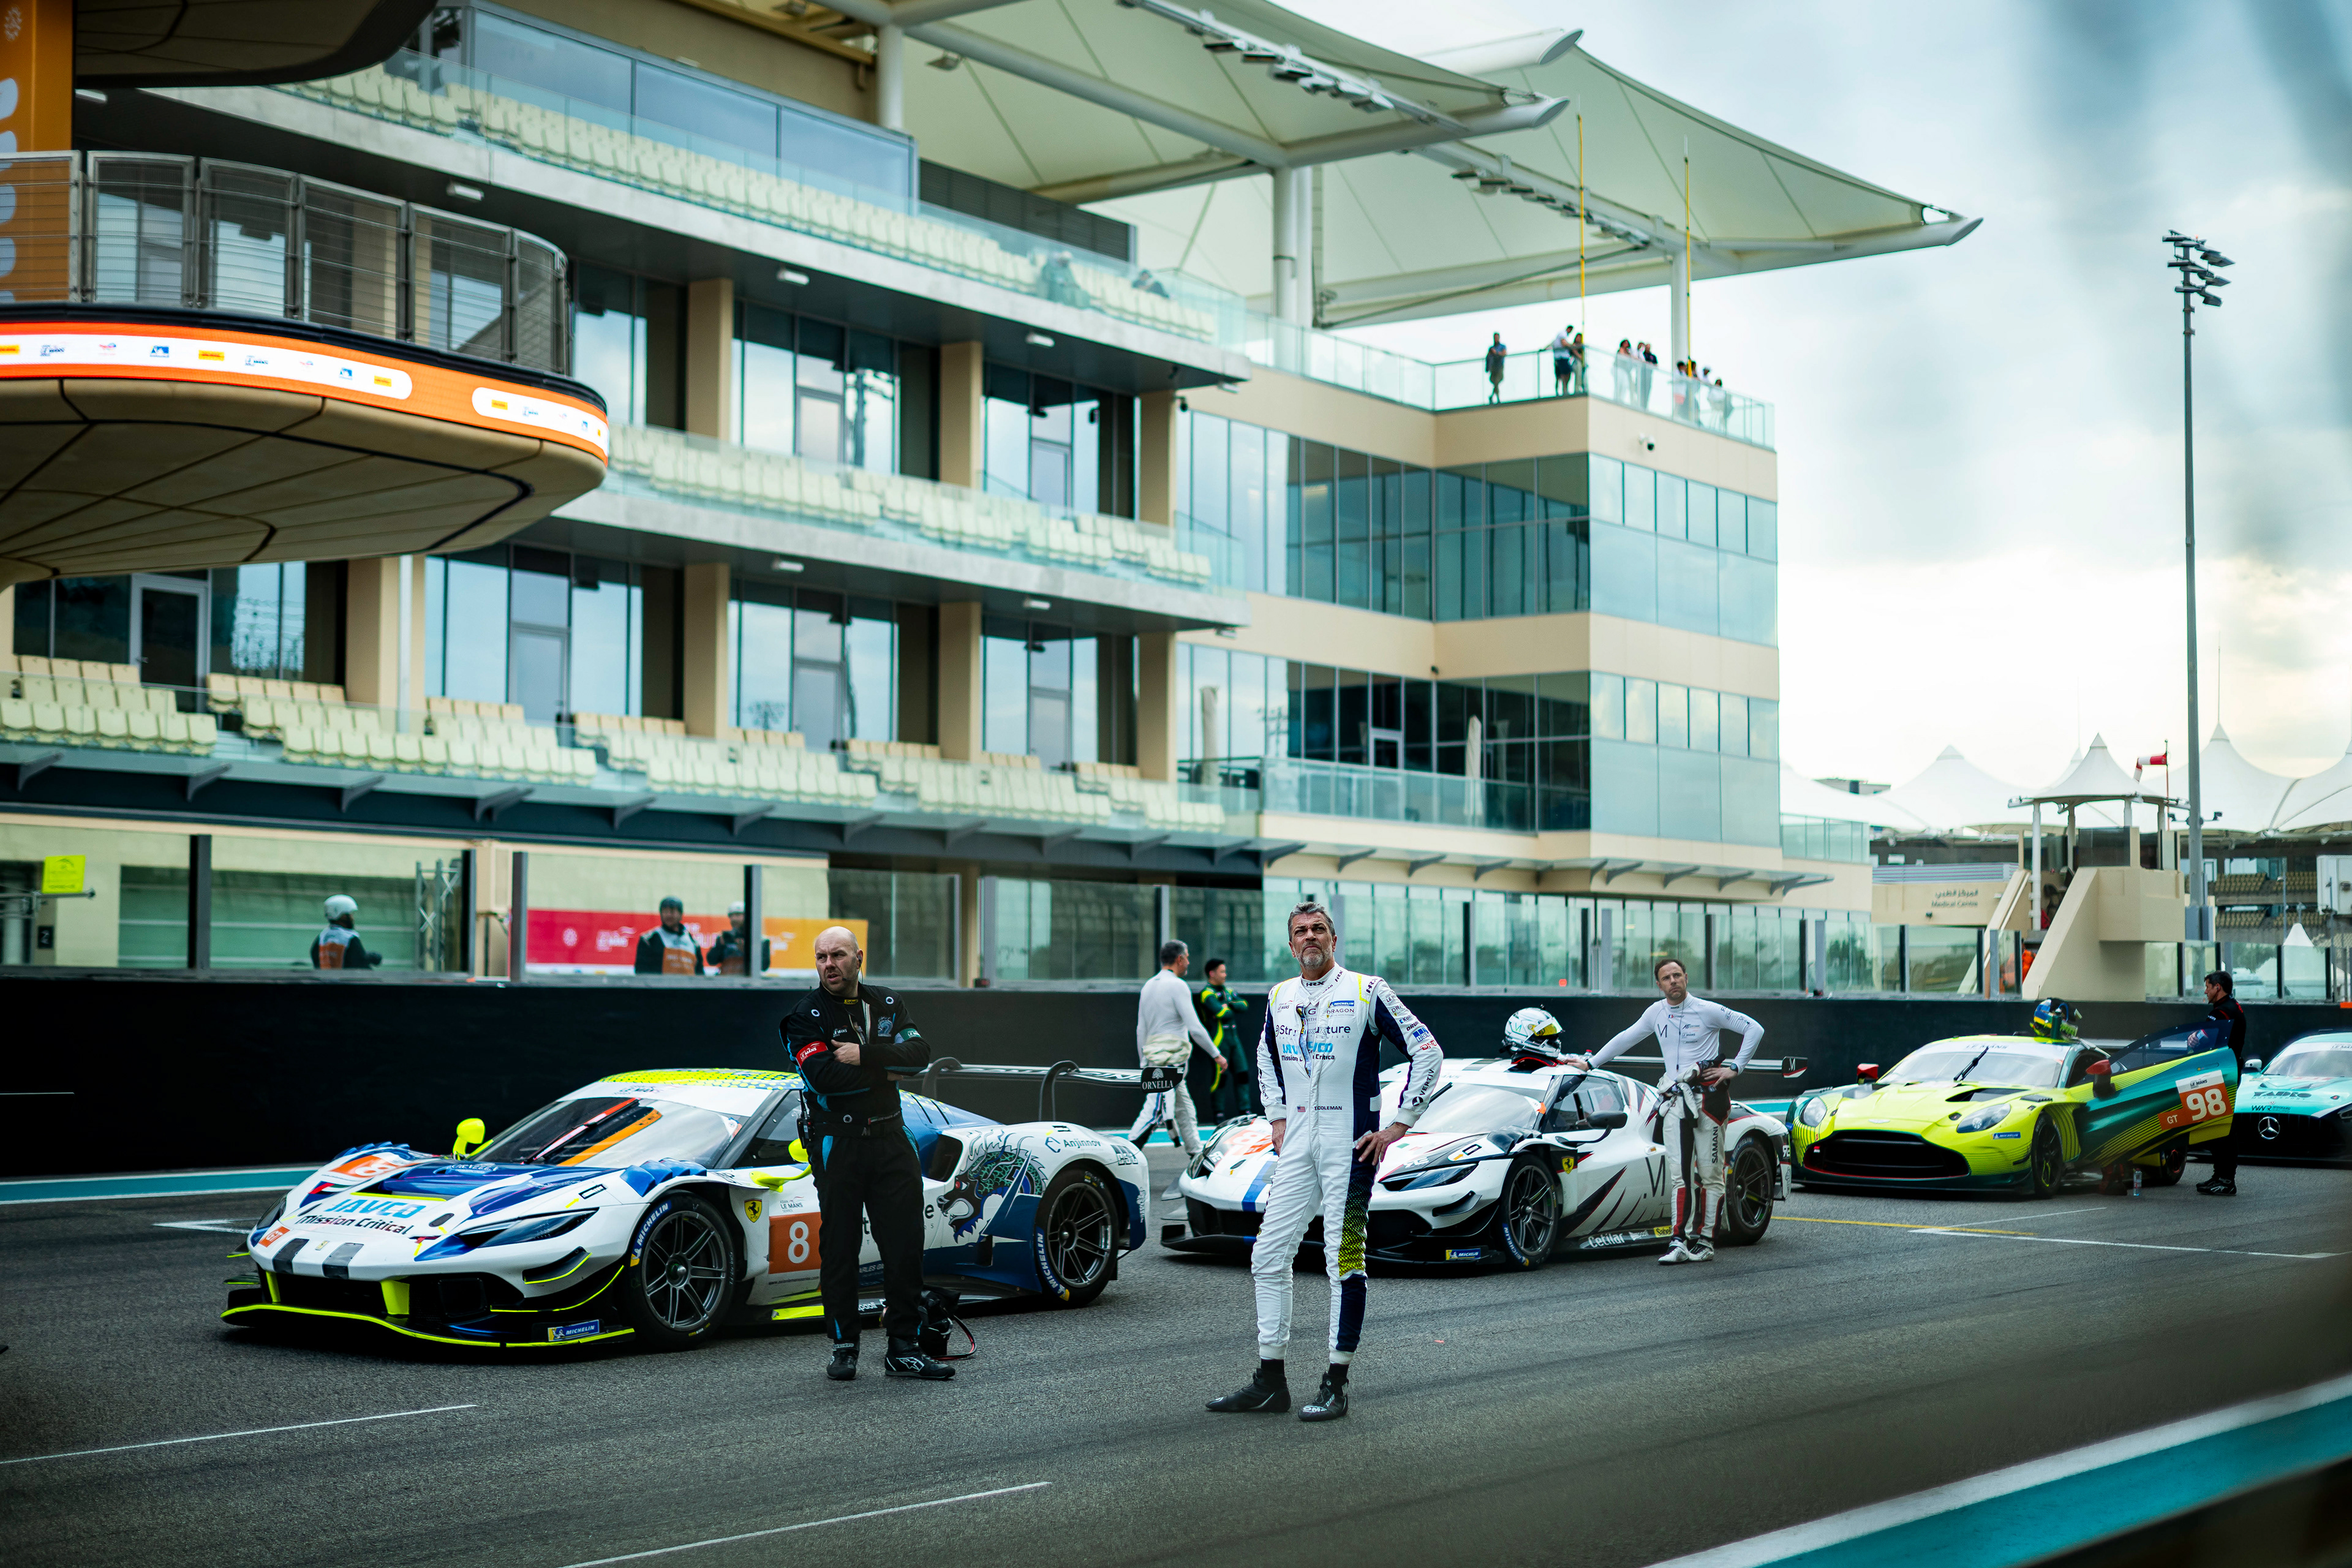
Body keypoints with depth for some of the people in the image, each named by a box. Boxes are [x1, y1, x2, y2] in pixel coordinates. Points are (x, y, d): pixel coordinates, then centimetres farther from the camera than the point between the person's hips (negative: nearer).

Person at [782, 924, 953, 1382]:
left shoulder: (888, 1006, 11)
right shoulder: (806, 1015, -4)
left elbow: (919, 1054, -5)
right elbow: (826, 1078, -19)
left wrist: (865, 1055, -17)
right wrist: (885, 1071, -10)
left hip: (890, 1138, 4)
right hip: (837, 1143, -4)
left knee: (906, 1243, 1)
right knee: (839, 1246, 2)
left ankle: (904, 1350, 6)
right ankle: (844, 1348, 12)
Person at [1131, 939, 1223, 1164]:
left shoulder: (1148, 986, 14)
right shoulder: (1177, 986, -10)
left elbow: (1141, 1030, 17)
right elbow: (1195, 1028, -14)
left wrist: (1143, 1063, 22)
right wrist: (1217, 1055, -5)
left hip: (1153, 1055, 9)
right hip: (1171, 1058, -9)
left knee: (1185, 1111, 15)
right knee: (1154, 1112, -12)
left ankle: (1196, 1155, 18)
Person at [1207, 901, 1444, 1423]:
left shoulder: (1366, 993, -6)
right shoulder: (1280, 998, 11)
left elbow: (1427, 1052, -5)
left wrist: (1399, 1125, -8)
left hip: (1349, 1146, -6)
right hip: (1296, 1146, 6)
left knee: (1344, 1262, -4)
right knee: (1268, 1258, 4)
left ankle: (1337, 1385, 1)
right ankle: (1270, 1382, 12)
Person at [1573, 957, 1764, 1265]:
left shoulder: (1708, 1010, -2)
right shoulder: (1657, 1013, 13)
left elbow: (1754, 1029, 0)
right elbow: (1625, 1040, 25)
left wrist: (1734, 1067, -5)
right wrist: (1590, 1064, 27)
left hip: (1708, 1098, -4)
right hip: (1675, 1101, 4)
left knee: (1710, 1174, -2)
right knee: (1681, 1175, -4)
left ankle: (1705, 1242, 1)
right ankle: (1680, 1242, -7)